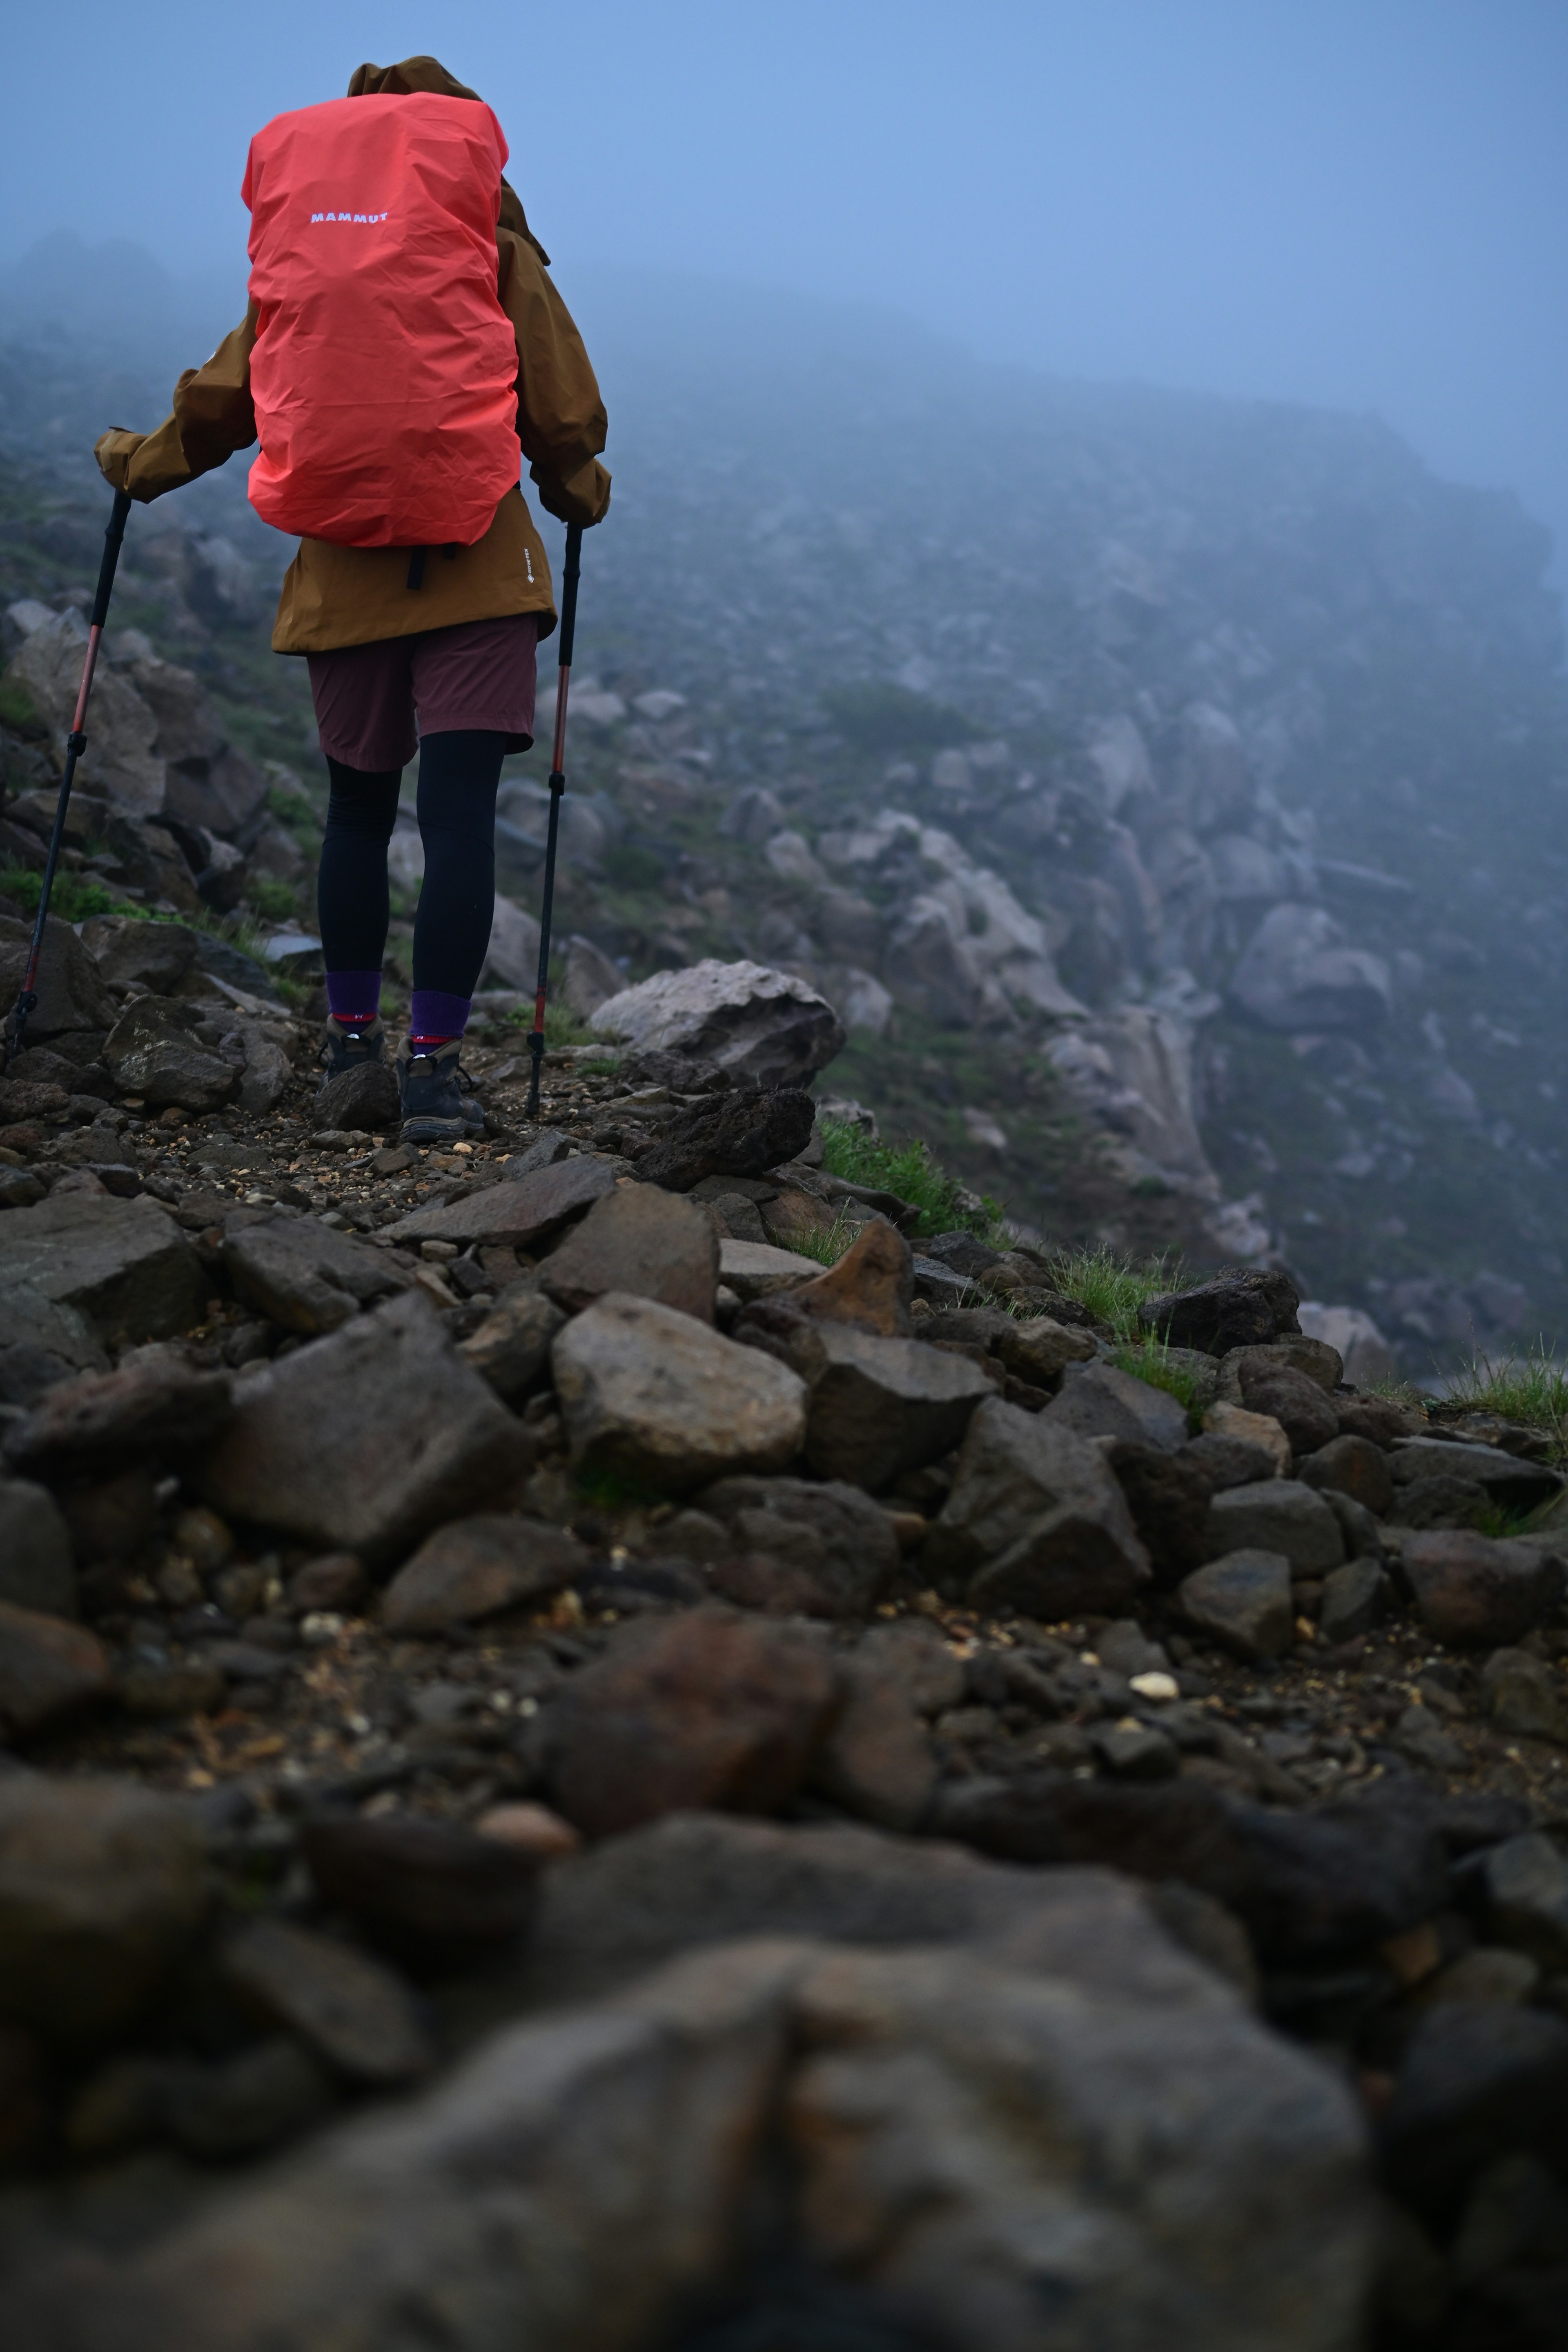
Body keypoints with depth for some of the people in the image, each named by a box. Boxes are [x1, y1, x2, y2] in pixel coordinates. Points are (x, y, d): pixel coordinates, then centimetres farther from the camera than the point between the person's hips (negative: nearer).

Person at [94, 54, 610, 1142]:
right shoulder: (501, 263, 0)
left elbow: (225, 402, 5)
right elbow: (565, 420, 1)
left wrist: (138, 464, 22)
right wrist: (576, 491, 22)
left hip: (346, 581, 3)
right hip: (478, 575, -2)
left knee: (358, 814, 15)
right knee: (460, 818, -6)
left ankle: (352, 1044, 22)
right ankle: (434, 1062, -12)